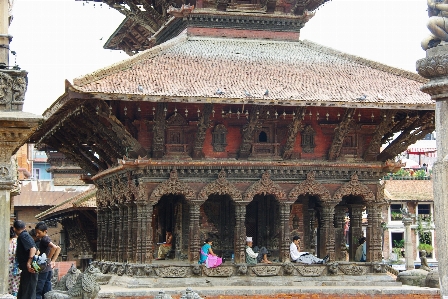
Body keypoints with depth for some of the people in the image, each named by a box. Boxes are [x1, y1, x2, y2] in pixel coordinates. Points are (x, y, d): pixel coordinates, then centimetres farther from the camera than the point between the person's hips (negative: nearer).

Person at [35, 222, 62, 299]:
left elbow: (54, 247, -28)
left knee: (37, 292, -8)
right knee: (47, 292, 9)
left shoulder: (44, 239, -12)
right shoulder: (48, 239, 15)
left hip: (43, 269, -9)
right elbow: (58, 248, 20)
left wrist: (48, 258, -20)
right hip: (49, 269, 9)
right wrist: (53, 261, 11)